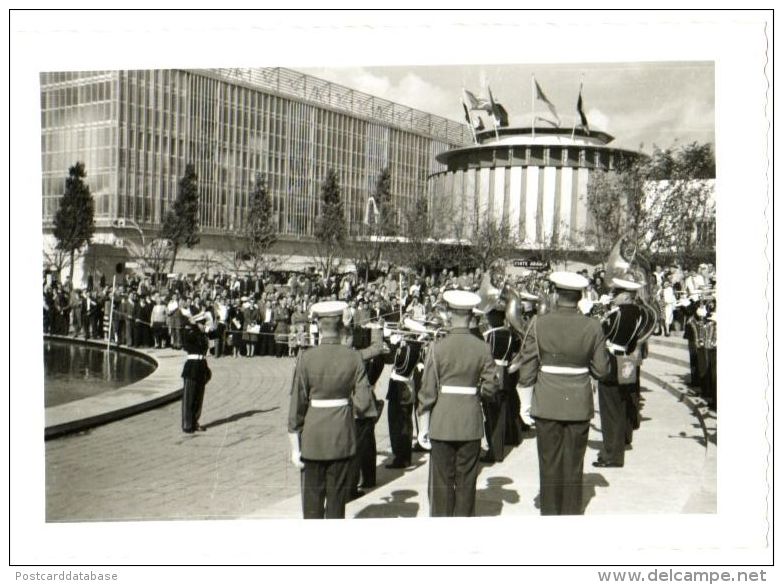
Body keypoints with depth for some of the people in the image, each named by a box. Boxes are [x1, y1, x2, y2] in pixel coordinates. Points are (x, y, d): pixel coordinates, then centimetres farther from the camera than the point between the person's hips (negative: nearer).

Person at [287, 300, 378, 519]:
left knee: (312, 502, 11)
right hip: (343, 437, 2)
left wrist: (295, 447, -1)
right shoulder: (354, 357, -7)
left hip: (313, 438, -1)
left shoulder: (306, 358, -11)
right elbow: (363, 402, -8)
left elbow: (297, 405, -9)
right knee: (337, 500, 13)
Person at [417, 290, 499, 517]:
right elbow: (490, 388, -3)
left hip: (442, 423, -1)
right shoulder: (483, 348, -3)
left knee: (442, 481, 7)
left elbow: (427, 391, -8)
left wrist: (423, 426, -1)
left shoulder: (438, 348, -8)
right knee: (466, 481, 10)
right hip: (471, 423, 2)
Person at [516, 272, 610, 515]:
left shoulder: (538, 324, -9)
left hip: (547, 404, -1)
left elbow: (527, 368, -6)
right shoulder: (592, 326, -6)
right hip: (579, 405, 1)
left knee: (549, 463, 10)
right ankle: (571, 512, 20)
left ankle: (549, 512, 18)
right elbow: (601, 369, -2)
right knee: (574, 464, 12)